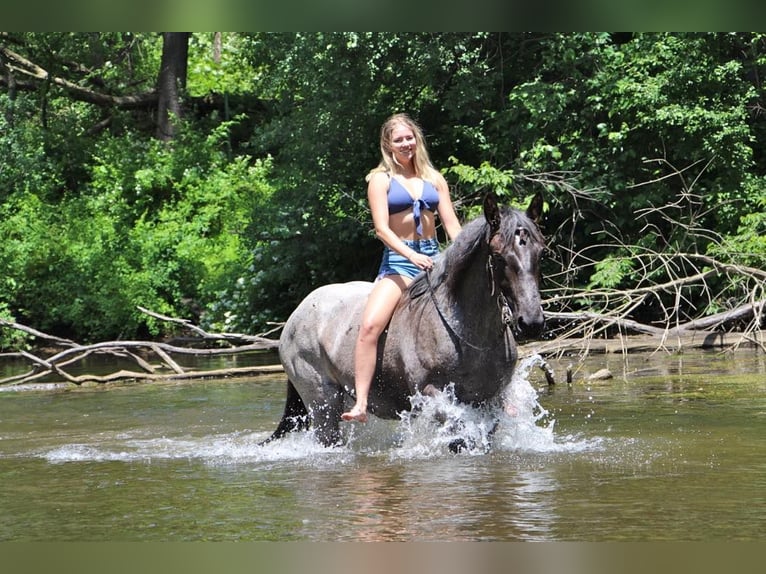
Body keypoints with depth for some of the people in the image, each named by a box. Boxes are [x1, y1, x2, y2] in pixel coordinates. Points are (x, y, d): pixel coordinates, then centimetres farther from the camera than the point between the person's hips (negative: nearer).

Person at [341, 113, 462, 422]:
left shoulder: (434, 179, 14)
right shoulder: (380, 180, 2)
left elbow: (452, 226, 11)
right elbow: (381, 228, -9)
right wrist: (412, 255, -24)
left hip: (434, 260, 4)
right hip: (397, 262, -4)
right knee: (370, 325, -27)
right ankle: (360, 404, -29)